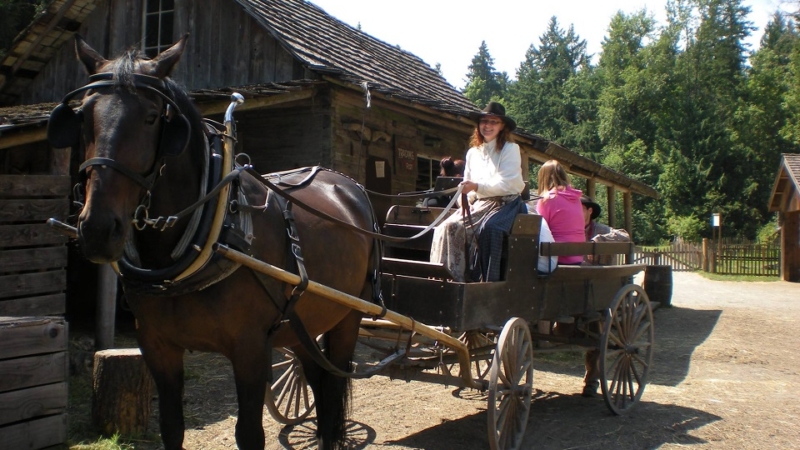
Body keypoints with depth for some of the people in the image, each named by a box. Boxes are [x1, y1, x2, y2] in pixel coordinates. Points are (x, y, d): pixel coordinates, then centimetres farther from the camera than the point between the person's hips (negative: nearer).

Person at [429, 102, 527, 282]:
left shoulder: (510, 149, 0)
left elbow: (507, 184, -11)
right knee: (448, 226, -22)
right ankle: (450, 276, -24)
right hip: (478, 204, 5)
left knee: (487, 228, -36)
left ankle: (485, 279, -27)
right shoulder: (472, 153, 19)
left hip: (503, 203, -5)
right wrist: (465, 200, -2)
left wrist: (476, 187, -23)